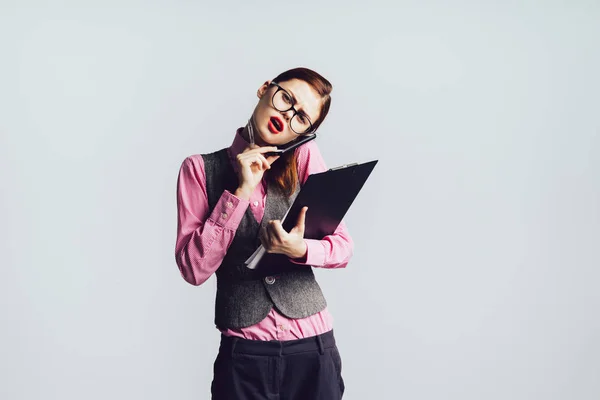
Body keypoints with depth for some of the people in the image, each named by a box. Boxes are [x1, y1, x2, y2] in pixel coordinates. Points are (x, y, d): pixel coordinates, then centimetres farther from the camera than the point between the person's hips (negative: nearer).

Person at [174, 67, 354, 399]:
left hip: (313, 346, 1)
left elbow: (343, 247, -2)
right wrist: (242, 191, -15)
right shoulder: (201, 169, -2)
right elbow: (193, 268, -10)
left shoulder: (305, 157, 0)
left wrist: (300, 250, -22)